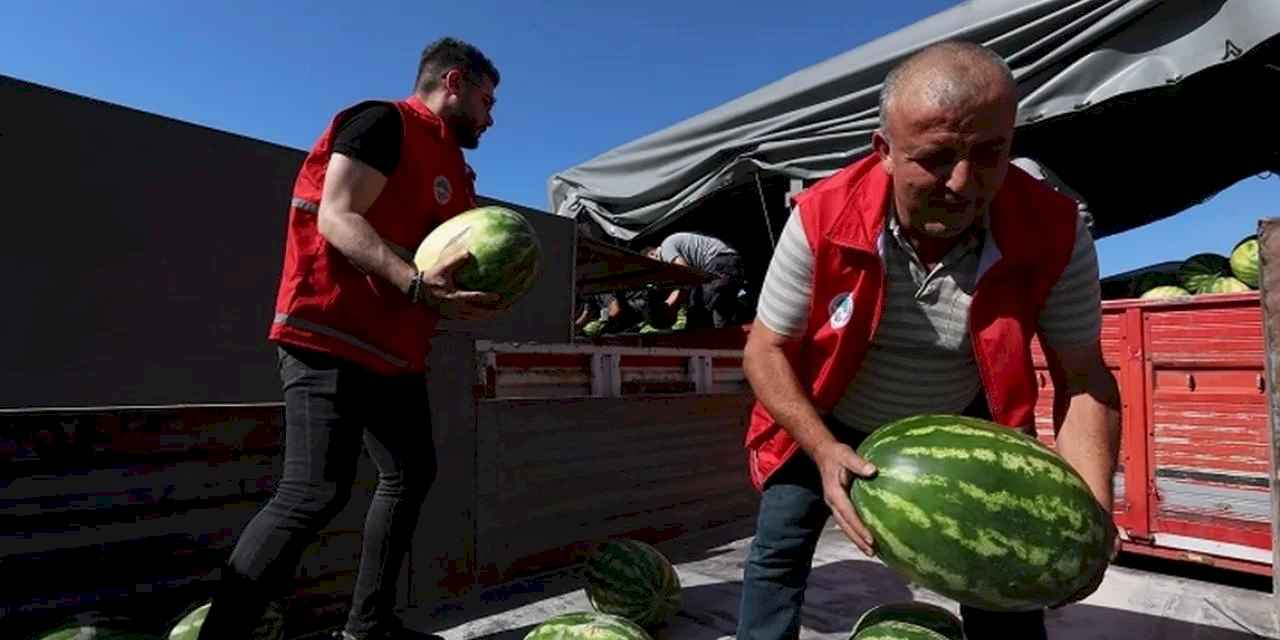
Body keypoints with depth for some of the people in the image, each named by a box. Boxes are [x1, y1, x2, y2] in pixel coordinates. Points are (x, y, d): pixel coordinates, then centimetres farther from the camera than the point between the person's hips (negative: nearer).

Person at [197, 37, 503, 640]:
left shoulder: (450, 166, 20)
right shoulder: (382, 122, -6)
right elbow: (337, 218, -18)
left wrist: (456, 301, 2)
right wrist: (417, 283, -30)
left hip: (395, 350, 10)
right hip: (331, 337, -10)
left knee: (411, 475, 13)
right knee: (316, 493, -16)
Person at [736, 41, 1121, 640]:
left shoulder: (1054, 231, -23)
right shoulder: (822, 217, -28)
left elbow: (1082, 377, -13)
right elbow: (766, 349, -19)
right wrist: (824, 451, -32)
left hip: (960, 423, 2)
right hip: (829, 424, -1)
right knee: (777, 552, 0)